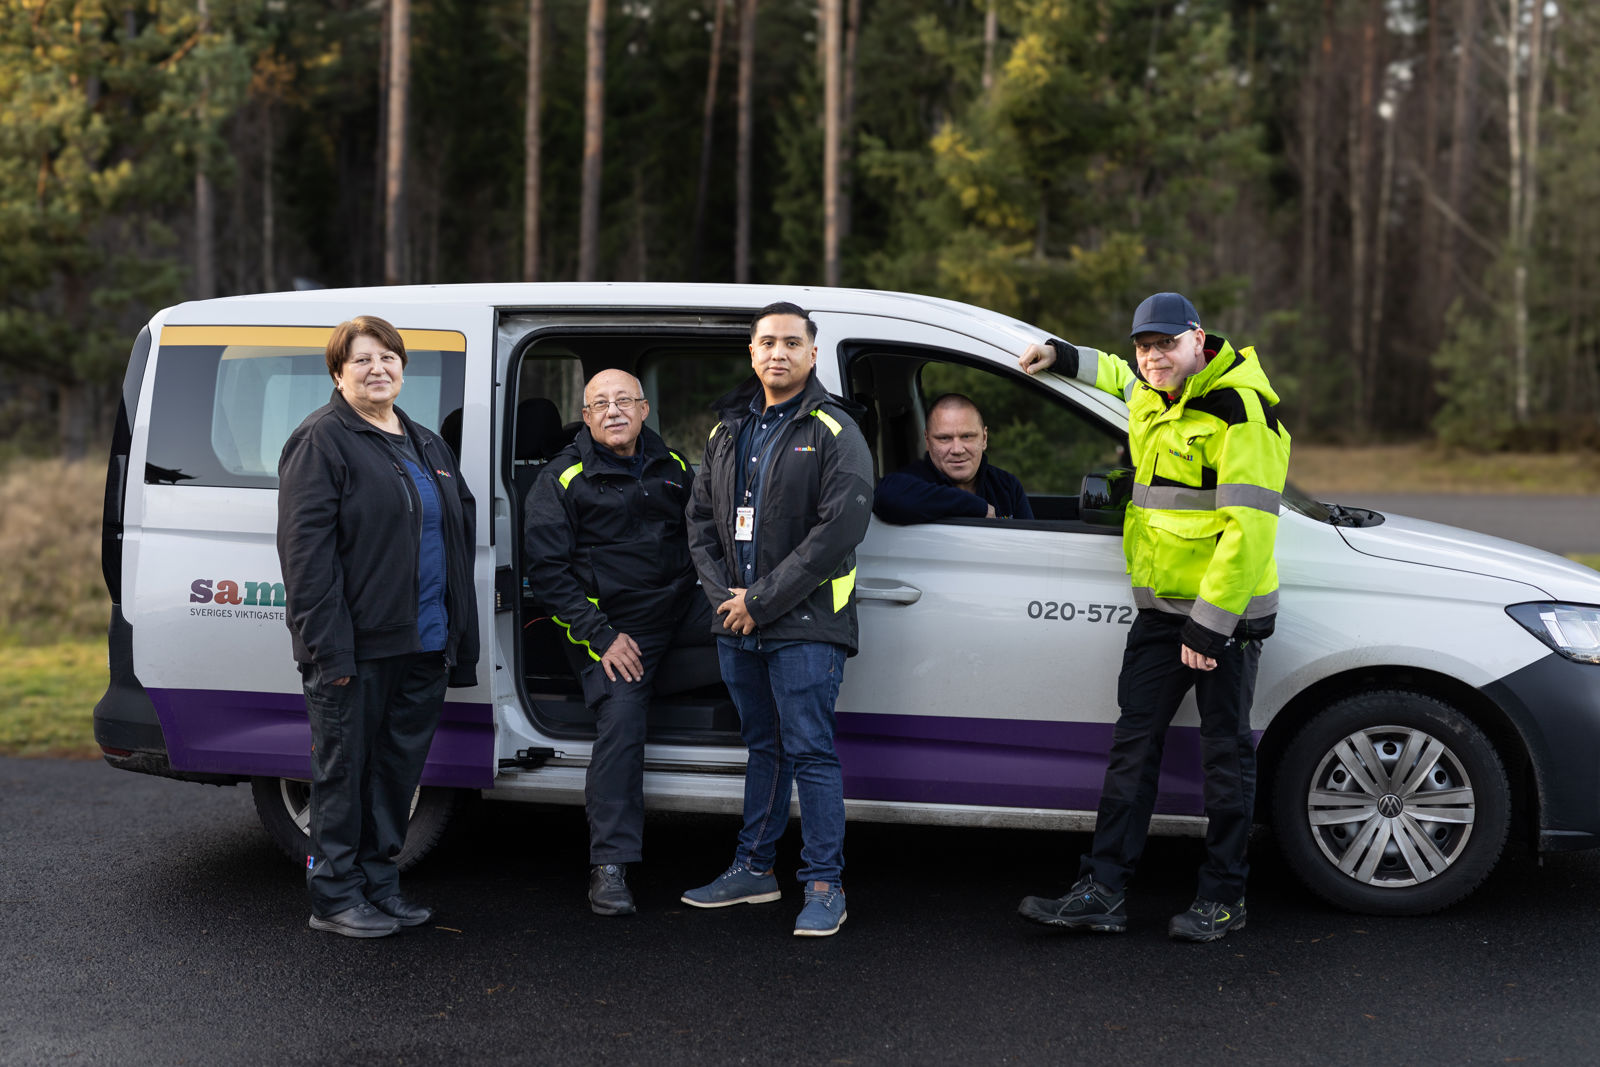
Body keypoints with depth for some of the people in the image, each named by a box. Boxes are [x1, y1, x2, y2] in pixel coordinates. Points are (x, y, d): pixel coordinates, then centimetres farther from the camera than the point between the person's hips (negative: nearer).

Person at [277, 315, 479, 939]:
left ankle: (378, 883, 24)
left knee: (399, 769, 13)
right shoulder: (321, 441, -6)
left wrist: (459, 637, 16)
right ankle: (335, 897, 11)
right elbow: (306, 549, -13)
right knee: (343, 769, 1)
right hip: (357, 646, -7)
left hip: (423, 646, 7)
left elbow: (461, 531, 23)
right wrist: (326, 647, -21)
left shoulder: (427, 446, 19)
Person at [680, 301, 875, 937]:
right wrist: (724, 594, -2)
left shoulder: (834, 433, -6)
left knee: (810, 750, -5)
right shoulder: (728, 432, 14)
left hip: (805, 627, -6)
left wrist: (762, 599, -15)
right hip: (736, 625, 6)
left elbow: (839, 528, -16)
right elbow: (700, 518, 15)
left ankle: (823, 885, 2)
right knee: (763, 747, 16)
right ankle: (754, 868, 26)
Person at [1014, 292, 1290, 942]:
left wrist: (1209, 624, -23)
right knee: (1133, 745, 5)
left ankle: (1222, 899, 14)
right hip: (1160, 608, 8)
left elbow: (1249, 528, -22)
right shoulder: (1150, 398, 9)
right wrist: (1066, 360, 32)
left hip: (1225, 612, -8)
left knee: (1225, 753, 3)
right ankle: (1102, 892, 8)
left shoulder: (1238, 410, -17)